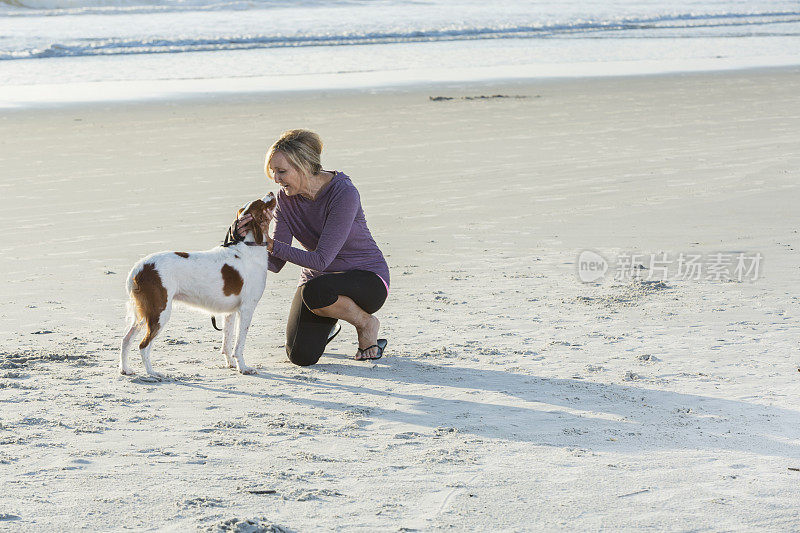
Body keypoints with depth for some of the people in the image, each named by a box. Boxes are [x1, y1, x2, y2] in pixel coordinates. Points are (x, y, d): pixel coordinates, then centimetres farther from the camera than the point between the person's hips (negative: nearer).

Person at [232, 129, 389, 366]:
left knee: (314, 291, -38)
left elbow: (321, 260, -30)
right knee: (301, 355, -15)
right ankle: (328, 324, 21)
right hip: (317, 279, 6)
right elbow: (276, 263, -10)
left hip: (366, 278, -6)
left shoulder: (343, 193, -26)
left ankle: (366, 323, -7)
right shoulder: (286, 197, -7)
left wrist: (271, 244, -36)